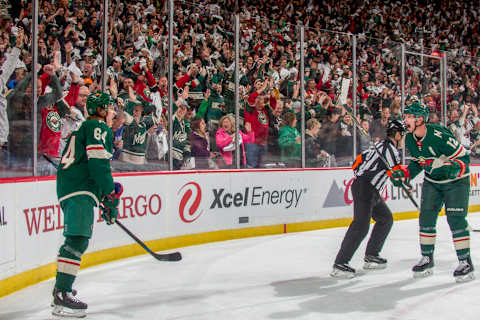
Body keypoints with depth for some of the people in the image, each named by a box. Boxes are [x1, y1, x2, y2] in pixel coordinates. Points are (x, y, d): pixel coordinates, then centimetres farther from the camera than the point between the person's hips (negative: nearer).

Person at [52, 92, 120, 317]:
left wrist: (103, 199, 30)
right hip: (80, 191, -11)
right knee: (77, 238, -17)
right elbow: (98, 163, -17)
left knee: (77, 240, 19)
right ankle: (62, 295, -23)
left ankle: (60, 290, 28)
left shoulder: (83, 128, 28)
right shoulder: (98, 127, -3)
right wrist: (110, 196, -15)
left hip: (68, 189, 11)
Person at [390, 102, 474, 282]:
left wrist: (448, 167, -38)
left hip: (456, 181, -6)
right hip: (432, 182, 7)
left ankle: (465, 262, -2)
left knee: (455, 218, -13)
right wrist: (404, 173, -3)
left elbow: (464, 158, -23)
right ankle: (427, 259, 13)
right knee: (426, 217, 1)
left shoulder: (440, 135, -28)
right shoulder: (409, 139, -5)